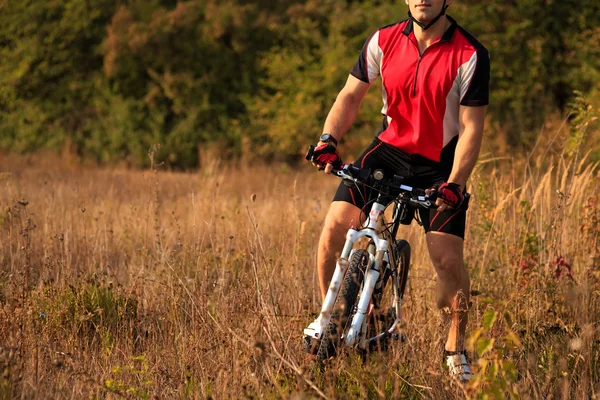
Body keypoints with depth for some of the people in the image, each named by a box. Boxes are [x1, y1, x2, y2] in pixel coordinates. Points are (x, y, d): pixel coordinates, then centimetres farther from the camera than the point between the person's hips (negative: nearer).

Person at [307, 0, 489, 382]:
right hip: (389, 149, 3)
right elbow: (351, 95, 4)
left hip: (439, 165, -3)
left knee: (449, 260, -11)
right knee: (335, 228, -15)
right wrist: (328, 140, -13)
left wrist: (454, 183, -26)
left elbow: (471, 128, -15)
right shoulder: (385, 41, -6)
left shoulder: (470, 55, -16)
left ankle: (456, 348, 13)